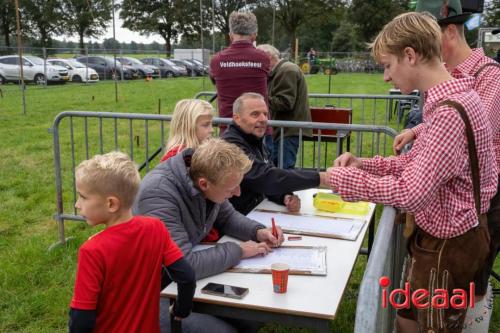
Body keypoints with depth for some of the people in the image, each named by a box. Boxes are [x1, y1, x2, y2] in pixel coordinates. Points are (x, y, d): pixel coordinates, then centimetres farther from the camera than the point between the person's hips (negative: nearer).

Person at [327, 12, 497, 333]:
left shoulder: (449, 112, -29)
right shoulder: (449, 99, 5)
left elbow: (410, 192, -31)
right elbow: (420, 164, 10)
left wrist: (342, 178, -20)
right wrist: (365, 163, -2)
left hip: (446, 243, -10)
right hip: (447, 234, 10)